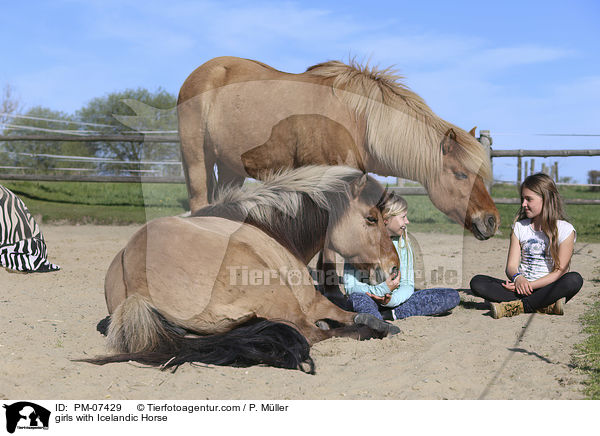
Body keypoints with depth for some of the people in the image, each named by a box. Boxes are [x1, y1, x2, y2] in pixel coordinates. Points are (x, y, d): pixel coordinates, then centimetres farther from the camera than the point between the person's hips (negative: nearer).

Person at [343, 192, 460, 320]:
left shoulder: (403, 242, 6)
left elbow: (407, 285, 2)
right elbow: (350, 286, -13)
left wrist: (392, 299, -21)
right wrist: (382, 289, -29)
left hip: (395, 301, 5)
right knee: (357, 297, -39)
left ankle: (389, 314, -24)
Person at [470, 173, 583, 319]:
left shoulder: (565, 229, -1)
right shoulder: (519, 227, 10)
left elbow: (560, 271, -9)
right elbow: (511, 266, 3)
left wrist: (530, 285, -20)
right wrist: (517, 278, -21)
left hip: (548, 288, -3)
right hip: (522, 286, 3)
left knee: (575, 279, -35)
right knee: (477, 282, -20)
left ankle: (516, 307, -34)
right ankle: (543, 306, -29)